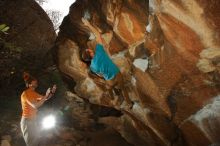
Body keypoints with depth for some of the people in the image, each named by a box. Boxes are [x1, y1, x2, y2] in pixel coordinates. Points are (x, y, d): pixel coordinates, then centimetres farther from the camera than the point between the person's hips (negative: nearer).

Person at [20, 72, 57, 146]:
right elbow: (35, 105, -27)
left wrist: (52, 92, -6)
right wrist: (46, 96, -27)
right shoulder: (25, 93, -18)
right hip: (27, 121, -8)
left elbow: (44, 98, 10)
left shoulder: (33, 93, 8)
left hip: (32, 120, 8)